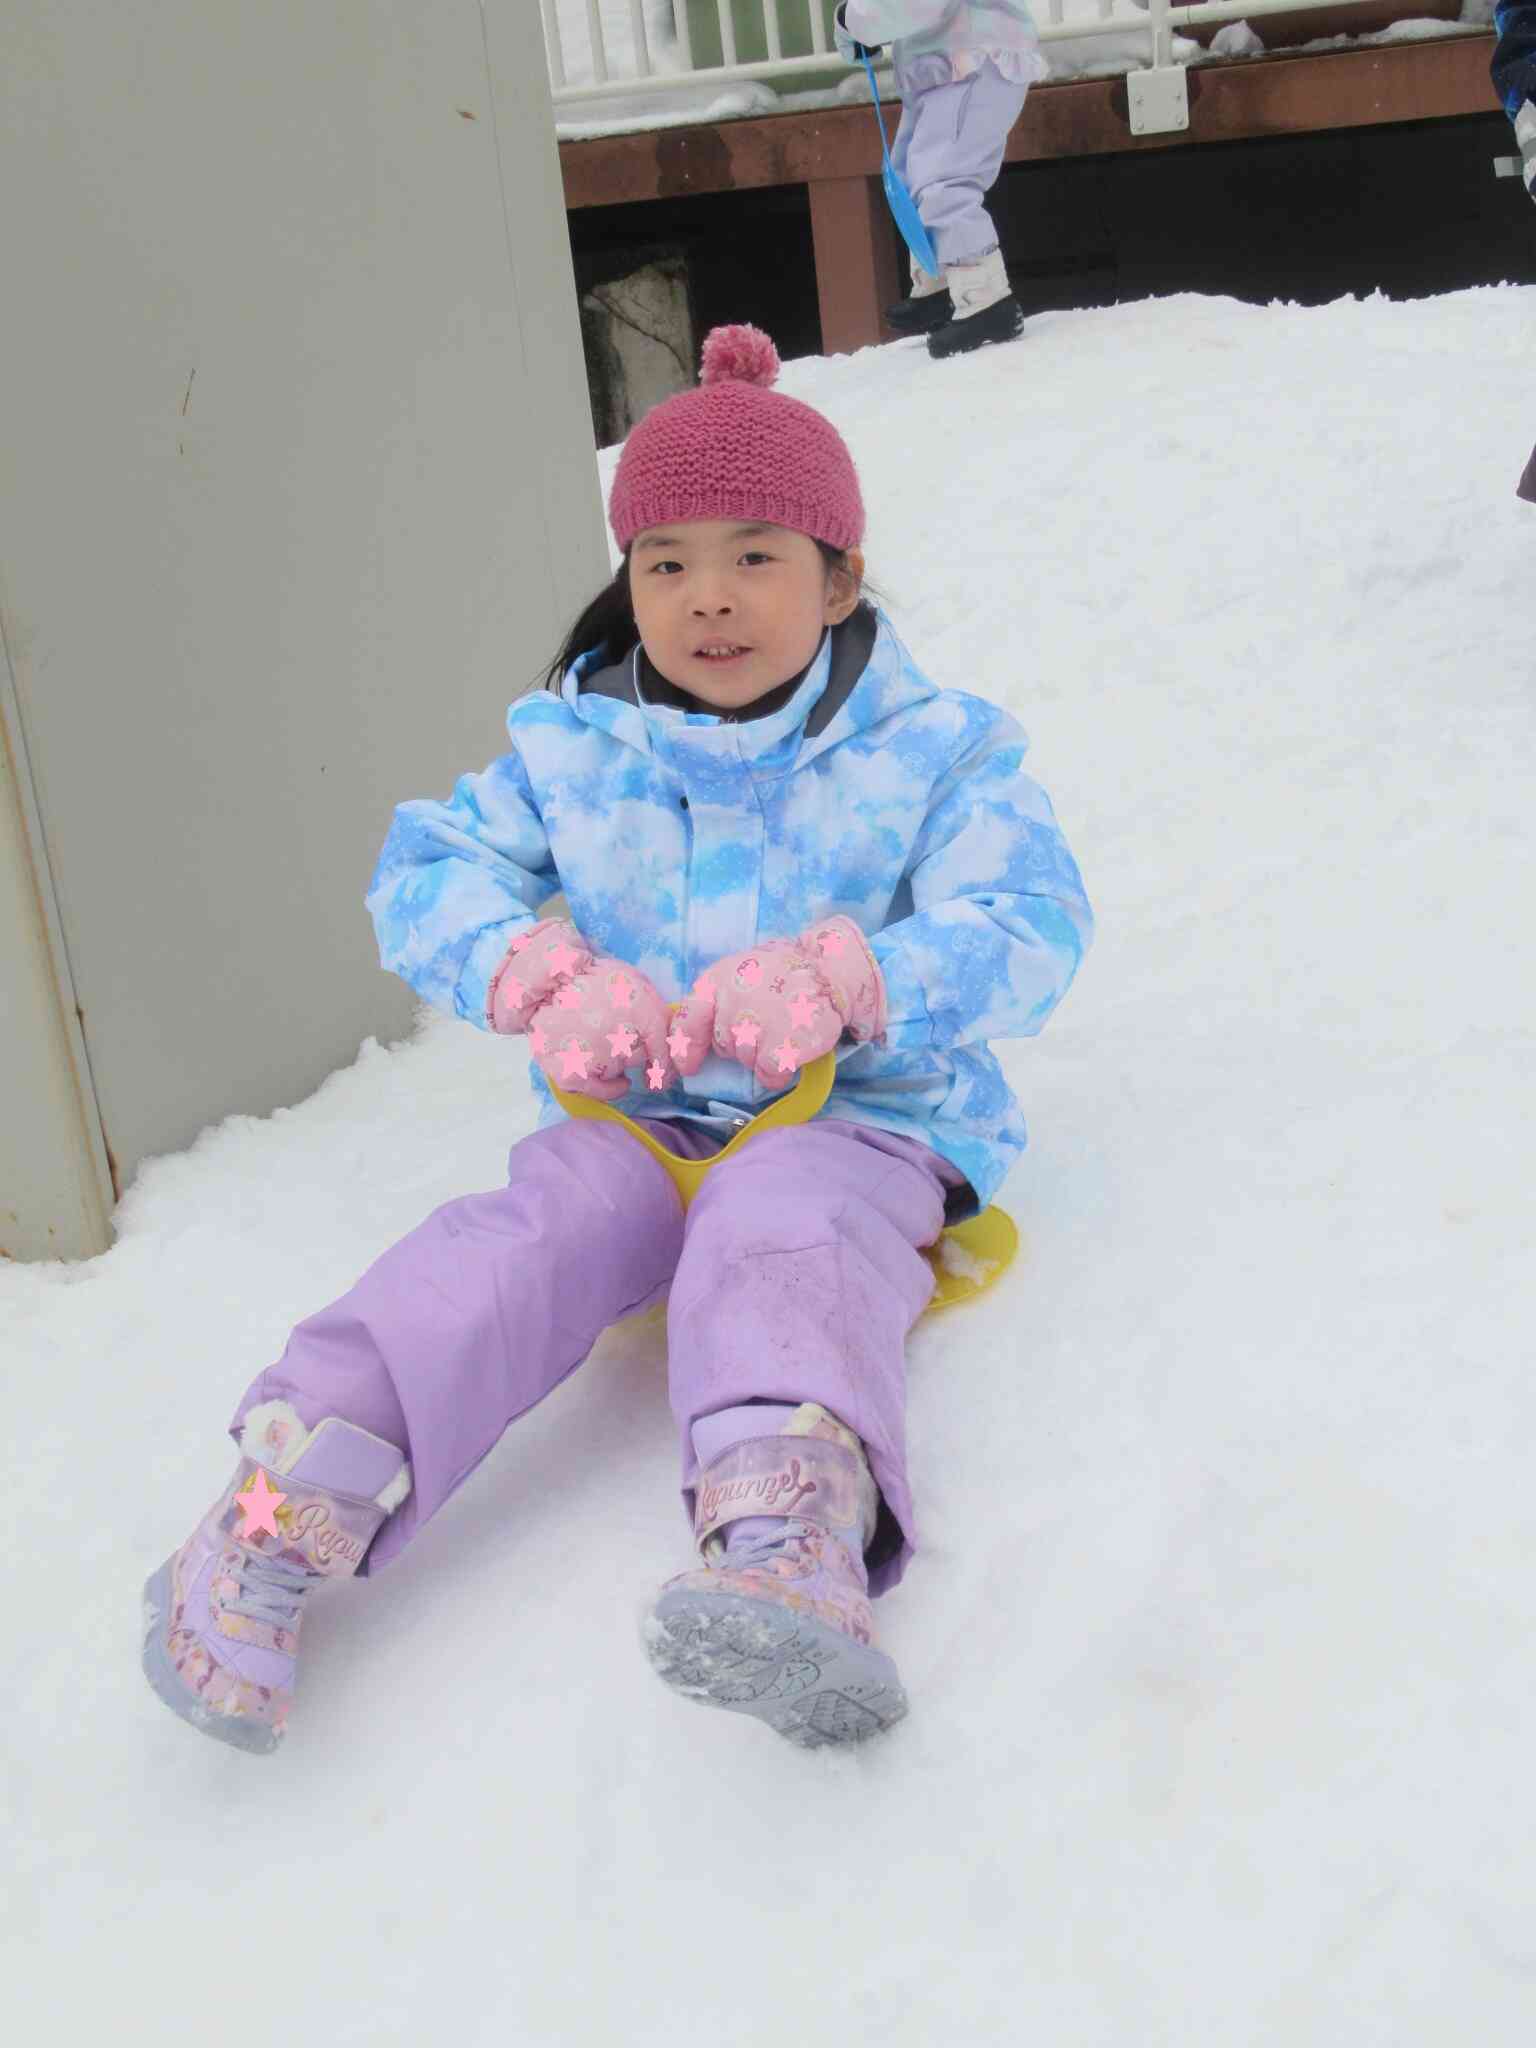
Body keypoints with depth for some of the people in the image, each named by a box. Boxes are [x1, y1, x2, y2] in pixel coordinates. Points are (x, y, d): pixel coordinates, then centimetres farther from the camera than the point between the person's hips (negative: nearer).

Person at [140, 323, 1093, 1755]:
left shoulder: (931, 750, 3)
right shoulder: (571, 753, 10)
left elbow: (1024, 927, -8)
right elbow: (422, 877, 7)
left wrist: (839, 976, -25)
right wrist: (543, 979, -13)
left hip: (856, 1113, -3)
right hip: (635, 1118, 3)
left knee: (780, 1231, -37)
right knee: (524, 1236, -29)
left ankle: (795, 1542, -65)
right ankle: (287, 1510, -43)